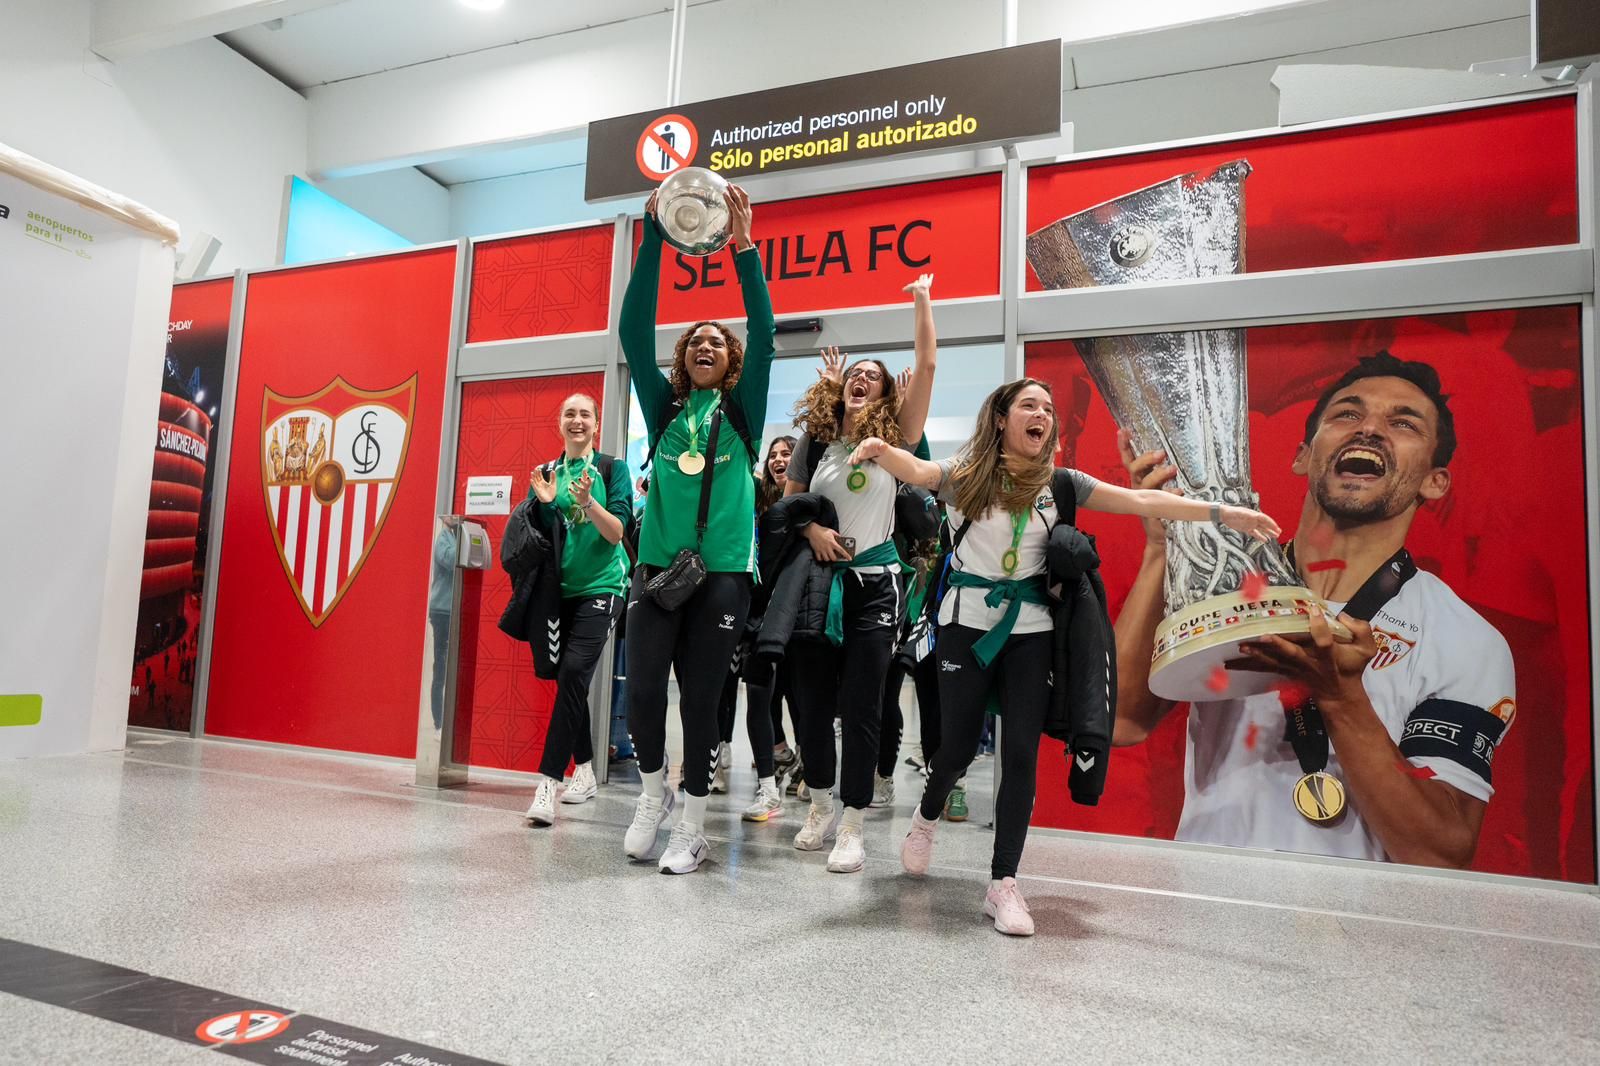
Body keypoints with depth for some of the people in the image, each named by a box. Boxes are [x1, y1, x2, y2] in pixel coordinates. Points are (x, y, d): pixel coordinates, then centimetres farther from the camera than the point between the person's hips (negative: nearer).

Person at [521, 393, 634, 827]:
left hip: (601, 586, -4)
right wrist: (546, 502, -10)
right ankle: (585, 772, 23)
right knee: (568, 680, 9)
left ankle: (548, 783, -19)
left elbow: (616, 532, -9)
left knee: (573, 673, -19)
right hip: (560, 588, 5)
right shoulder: (546, 473, 10)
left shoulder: (612, 469, 0)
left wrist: (587, 501, -25)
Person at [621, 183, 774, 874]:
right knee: (641, 692, -5)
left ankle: (693, 827, 18)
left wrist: (743, 246, -10)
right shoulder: (663, 406, 12)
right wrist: (654, 237, -3)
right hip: (657, 566, 2)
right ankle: (653, 791, 24)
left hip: (722, 572, -1)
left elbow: (764, 333, -2)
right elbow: (634, 330, 3)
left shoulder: (741, 411, 9)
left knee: (700, 701, 3)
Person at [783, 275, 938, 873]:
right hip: (819, 580, 3)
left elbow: (927, 366, -5)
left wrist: (922, 303, -1)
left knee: (860, 707, -3)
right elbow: (790, 502, 13)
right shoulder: (815, 440, 6)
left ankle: (851, 826, 5)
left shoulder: (894, 438, 1)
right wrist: (811, 528, -7)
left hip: (874, 583, -2)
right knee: (813, 701, 8)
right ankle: (821, 806, 26)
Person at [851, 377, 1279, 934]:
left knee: (1021, 754, -3)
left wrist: (1224, 513, -4)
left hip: (1030, 631, 3)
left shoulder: (1059, 483, 4)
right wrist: (880, 450, -45)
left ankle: (1003, 884, 8)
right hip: (968, 624, -2)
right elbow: (915, 470, -23)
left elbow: (1142, 500, 1)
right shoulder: (966, 475, -3)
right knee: (959, 745, 5)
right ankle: (927, 816, 39)